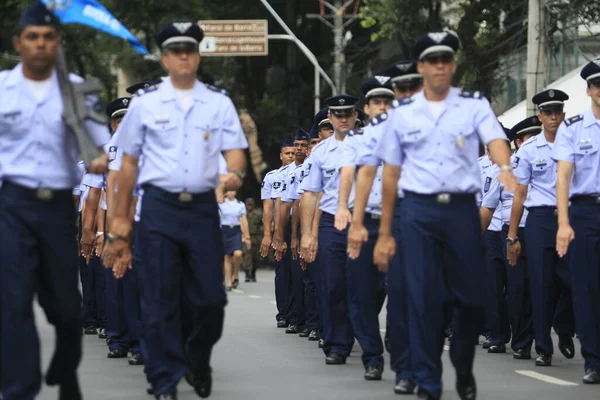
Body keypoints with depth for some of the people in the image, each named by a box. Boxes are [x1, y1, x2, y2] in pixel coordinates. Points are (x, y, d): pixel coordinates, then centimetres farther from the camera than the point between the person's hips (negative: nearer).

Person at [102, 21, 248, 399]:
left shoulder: (219, 104, 9)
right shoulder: (145, 104, 7)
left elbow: (235, 151, 2)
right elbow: (129, 163, 9)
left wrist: (236, 174, -23)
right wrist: (121, 221, 6)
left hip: (203, 208, 1)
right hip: (160, 207, -1)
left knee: (210, 297, 0)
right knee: (161, 300, -2)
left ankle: (199, 360, 29)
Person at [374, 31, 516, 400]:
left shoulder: (474, 105, 6)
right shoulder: (402, 113, 9)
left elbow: (495, 138, -13)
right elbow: (391, 174, 11)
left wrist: (505, 169, -37)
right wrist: (385, 233, 8)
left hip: (462, 208, 0)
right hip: (418, 210, 0)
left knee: (471, 297, 4)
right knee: (424, 298, -3)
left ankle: (464, 370, 29)